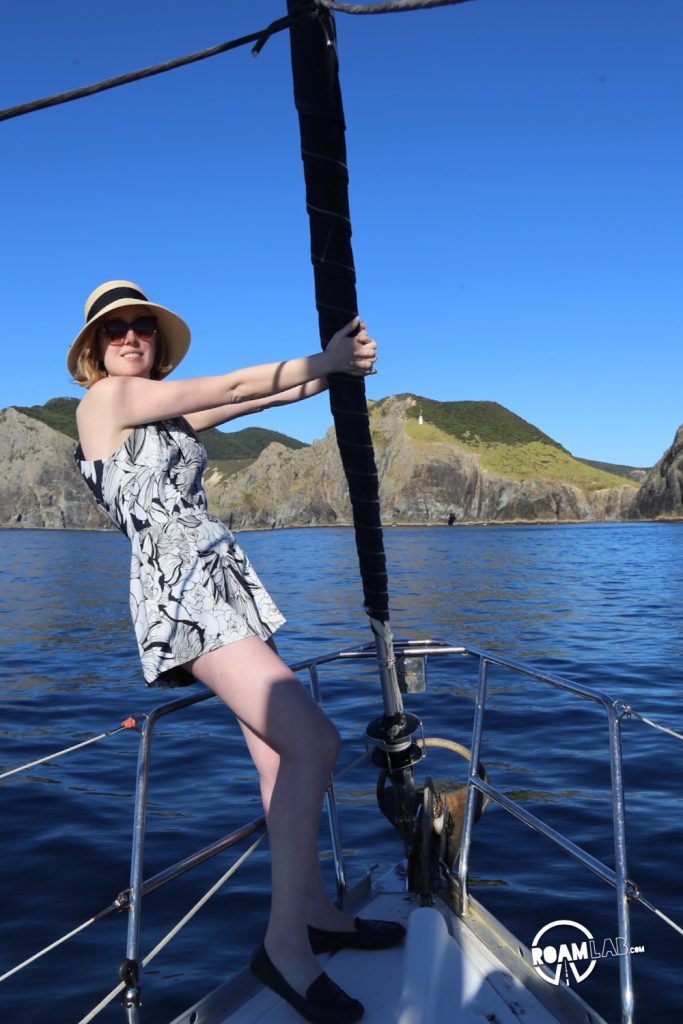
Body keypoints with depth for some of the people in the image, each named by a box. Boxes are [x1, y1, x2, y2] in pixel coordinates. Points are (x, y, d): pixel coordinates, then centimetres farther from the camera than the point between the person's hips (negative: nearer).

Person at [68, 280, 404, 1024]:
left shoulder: (160, 409, 22)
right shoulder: (107, 396, -2)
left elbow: (260, 400, 16)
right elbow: (229, 387, -2)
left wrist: (331, 370, 11)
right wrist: (325, 358, 5)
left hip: (218, 586, 9)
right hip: (182, 590, -9)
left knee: (281, 751, 8)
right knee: (313, 739, -17)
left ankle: (312, 910, 20)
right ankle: (286, 942, -6)